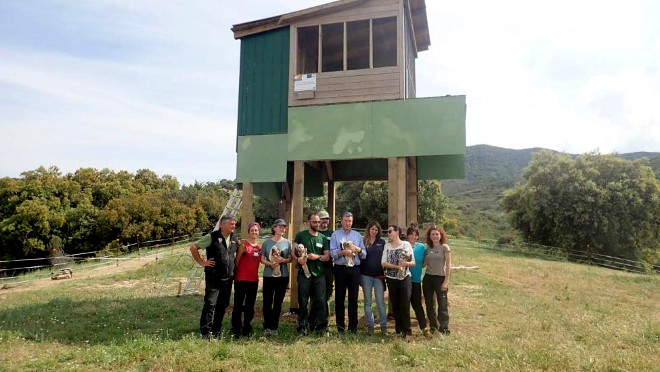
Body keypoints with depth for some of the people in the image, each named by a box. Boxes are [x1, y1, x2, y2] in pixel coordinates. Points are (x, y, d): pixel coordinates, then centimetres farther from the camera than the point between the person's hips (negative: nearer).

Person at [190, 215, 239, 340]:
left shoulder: (234, 239, 10)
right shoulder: (212, 237, -8)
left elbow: (236, 254, 28)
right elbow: (193, 247, -7)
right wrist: (202, 262, -9)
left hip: (228, 278, 6)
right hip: (213, 278, -6)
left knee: (223, 305, 10)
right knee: (210, 304, -8)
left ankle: (217, 332, 22)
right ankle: (205, 332, 2)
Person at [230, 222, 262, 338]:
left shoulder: (259, 247, 10)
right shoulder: (244, 245, -7)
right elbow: (236, 261, -6)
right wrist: (234, 275, -5)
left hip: (254, 280, 5)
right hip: (241, 279, -5)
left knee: (250, 306, 12)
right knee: (238, 305, 2)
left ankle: (247, 329, 23)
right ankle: (236, 330, 12)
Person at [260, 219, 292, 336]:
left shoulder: (287, 242, 4)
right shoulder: (267, 242, 2)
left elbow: (290, 259, 6)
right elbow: (262, 259, 2)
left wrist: (283, 260, -15)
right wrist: (270, 263, -16)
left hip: (283, 276, 1)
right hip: (268, 276, -1)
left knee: (278, 302, 7)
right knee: (267, 302, 0)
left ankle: (274, 327, 19)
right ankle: (267, 326, 14)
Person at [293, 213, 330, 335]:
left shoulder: (323, 238, 11)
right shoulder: (301, 235, 3)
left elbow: (327, 256, 9)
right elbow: (293, 251, -1)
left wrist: (317, 257, -10)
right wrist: (298, 258, -21)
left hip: (319, 273, 3)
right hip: (304, 273, -2)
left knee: (320, 301, 4)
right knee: (303, 301, 4)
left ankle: (320, 326, 15)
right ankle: (302, 327, 13)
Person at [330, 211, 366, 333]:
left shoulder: (358, 235, 11)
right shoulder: (335, 235, 3)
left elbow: (364, 255, 9)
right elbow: (332, 253, -8)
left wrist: (359, 250, -11)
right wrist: (344, 252, -22)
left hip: (355, 269, 2)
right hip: (340, 269, -2)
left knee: (353, 298, 7)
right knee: (339, 298, 5)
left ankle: (353, 326, 17)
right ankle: (340, 326, 15)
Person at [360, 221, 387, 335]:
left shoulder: (382, 242, 5)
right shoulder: (363, 242, 4)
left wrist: (385, 273, -3)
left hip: (379, 275, 0)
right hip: (366, 275, 1)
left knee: (380, 302, 1)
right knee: (368, 302, 7)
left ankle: (383, 326, 10)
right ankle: (370, 325, 16)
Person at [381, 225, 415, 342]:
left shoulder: (406, 244, -2)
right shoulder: (387, 246, 6)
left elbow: (413, 262, 0)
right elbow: (383, 263, -3)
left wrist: (406, 263, -21)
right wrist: (396, 266, -15)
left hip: (405, 278, -3)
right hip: (391, 279, 3)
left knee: (405, 306, -5)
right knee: (395, 305, 8)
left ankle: (407, 332, 4)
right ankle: (398, 330, 18)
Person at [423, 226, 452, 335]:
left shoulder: (445, 247, -5)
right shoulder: (428, 249, 9)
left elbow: (448, 266, -7)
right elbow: (424, 264, 11)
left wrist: (446, 281, -12)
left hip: (440, 278, -5)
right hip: (428, 278, 5)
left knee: (442, 304, 0)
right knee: (429, 304, 11)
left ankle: (444, 328, 12)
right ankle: (433, 326, 23)